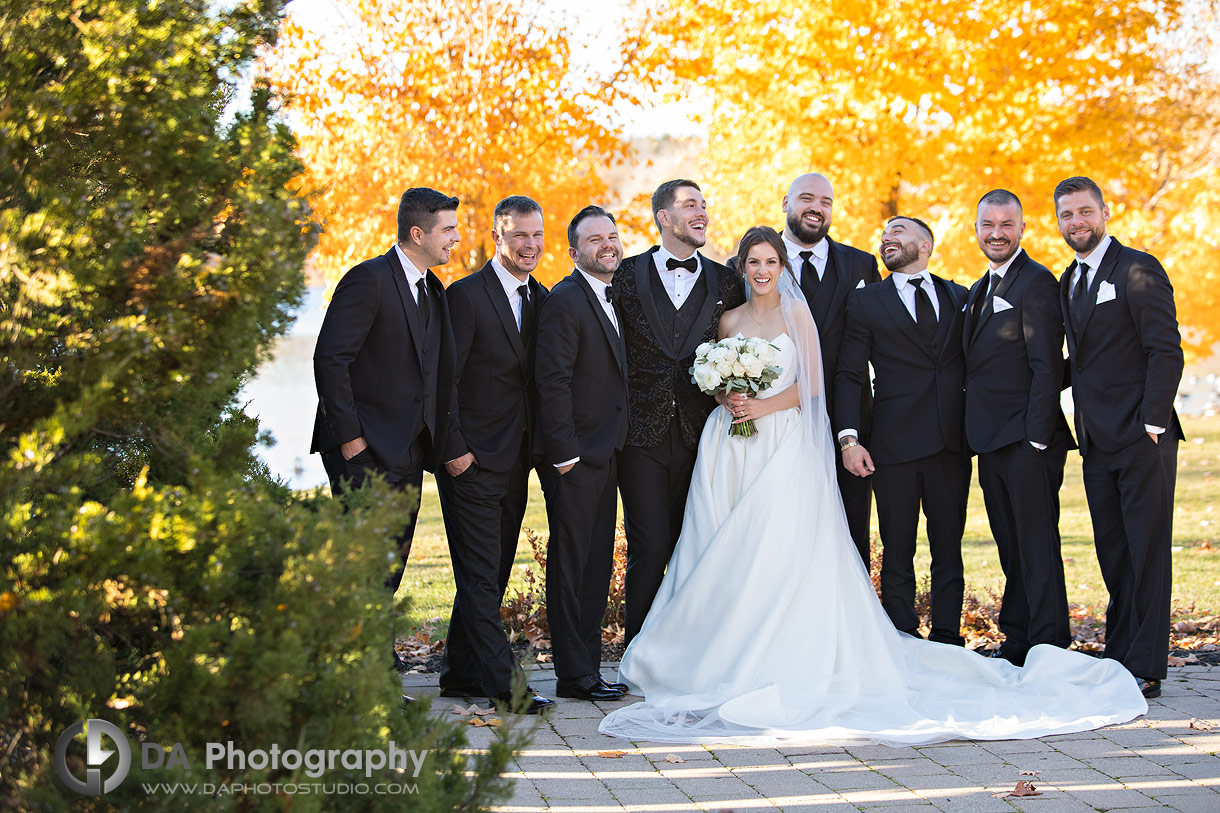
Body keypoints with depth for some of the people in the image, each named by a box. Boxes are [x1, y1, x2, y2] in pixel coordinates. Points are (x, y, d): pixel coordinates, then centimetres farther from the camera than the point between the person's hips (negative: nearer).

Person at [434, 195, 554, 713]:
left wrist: (536, 447, 7)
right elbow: (444, 380, -11)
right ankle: (502, 681, -6)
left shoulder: (540, 298, 12)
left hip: (515, 463, 7)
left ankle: (461, 674, 20)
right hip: (472, 459, -7)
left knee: (491, 574, 12)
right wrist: (455, 449, -14)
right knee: (480, 575, -5)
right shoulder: (467, 295, -10)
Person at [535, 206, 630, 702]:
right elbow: (553, 383, -17)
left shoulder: (615, 299, 16)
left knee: (597, 567, 12)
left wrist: (616, 448, 13)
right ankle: (575, 675, 2)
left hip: (605, 456, 9)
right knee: (571, 565, -3)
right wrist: (564, 455, -20)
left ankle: (588, 668, 19)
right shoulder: (565, 300, -12)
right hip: (576, 456, -9)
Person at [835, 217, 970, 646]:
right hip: (894, 445, -2)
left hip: (952, 444, 2)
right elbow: (848, 376, 4)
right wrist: (848, 437, -7)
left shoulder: (960, 298, 13)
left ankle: (947, 641, 12)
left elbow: (972, 367, 14)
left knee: (948, 547, 5)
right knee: (897, 551, 1)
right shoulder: (865, 301, 8)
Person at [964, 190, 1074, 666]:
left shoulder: (1036, 282, -8)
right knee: (1011, 549, 12)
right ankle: (1018, 641, 17)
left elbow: (1047, 368, -14)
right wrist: (978, 435, 13)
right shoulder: (980, 290, 20)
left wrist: (1037, 438, -19)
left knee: (1037, 546, -6)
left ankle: (1050, 647, -2)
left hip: (1027, 439, -8)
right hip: (991, 440, 9)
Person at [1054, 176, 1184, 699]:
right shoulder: (1068, 283, 17)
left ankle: (1145, 667, -1)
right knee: (1113, 555, 10)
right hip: (1098, 443, 7)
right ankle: (1118, 658, 17)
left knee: (1146, 553, -4)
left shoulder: (1137, 270, -7)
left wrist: (1152, 424, -17)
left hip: (1141, 440, -7)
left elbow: (1166, 351, -12)